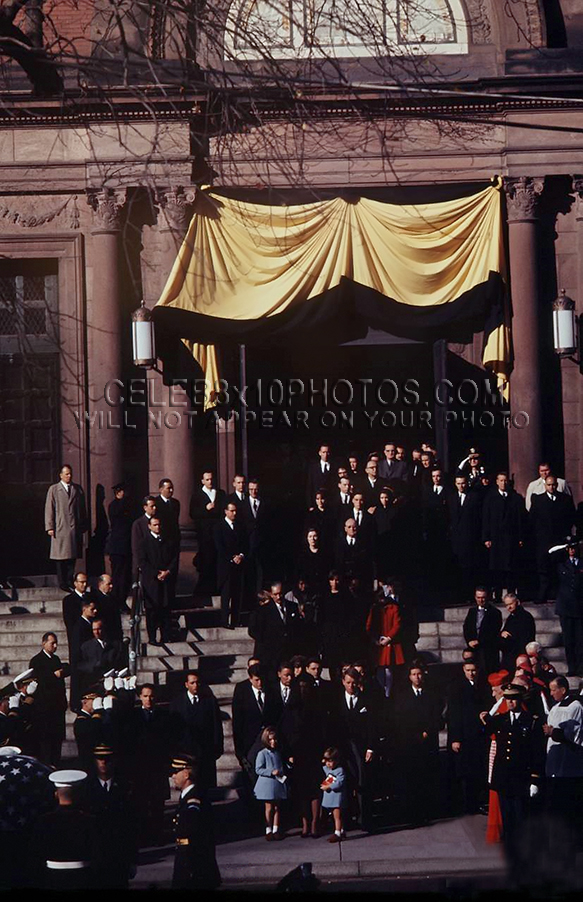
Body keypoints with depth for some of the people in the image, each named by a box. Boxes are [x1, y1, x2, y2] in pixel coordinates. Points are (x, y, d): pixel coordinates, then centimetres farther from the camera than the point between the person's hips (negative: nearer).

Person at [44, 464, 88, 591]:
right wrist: (50, 527, -6)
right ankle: (62, 583, 2)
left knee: (72, 557, 3)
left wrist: (84, 526, 12)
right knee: (61, 557, -2)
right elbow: (49, 509, 1)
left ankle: (69, 581, 11)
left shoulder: (78, 489, 13)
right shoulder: (53, 489, 4)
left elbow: (82, 508, 15)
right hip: (60, 527, -3)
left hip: (75, 528, 3)